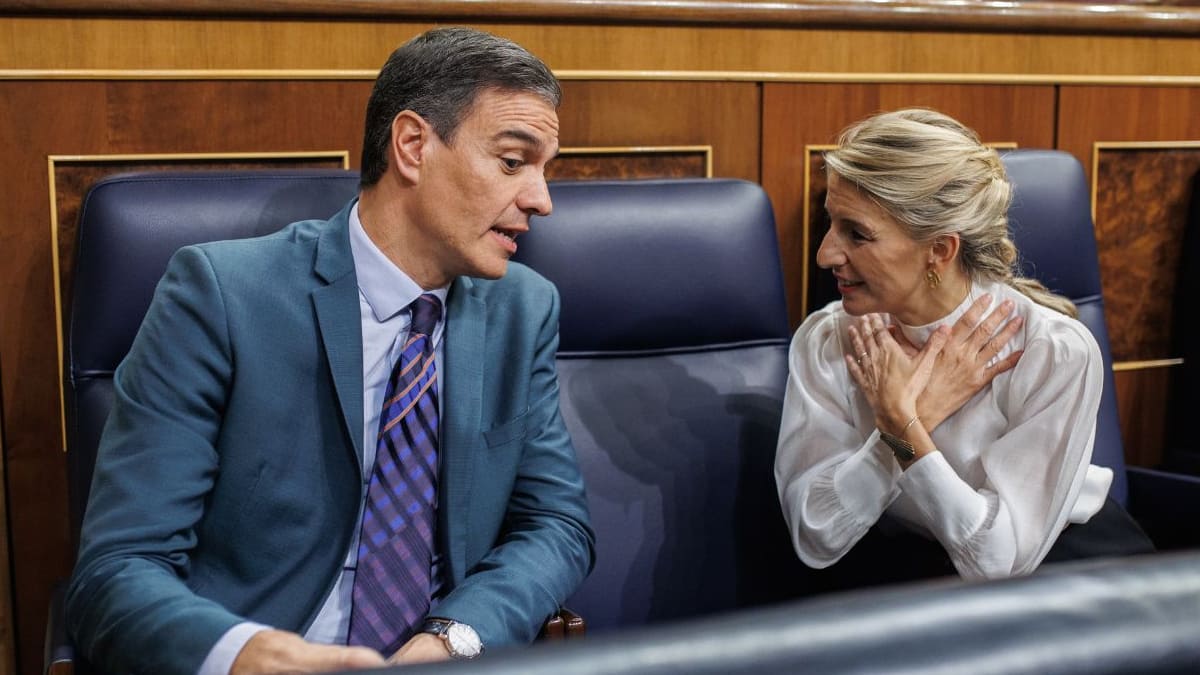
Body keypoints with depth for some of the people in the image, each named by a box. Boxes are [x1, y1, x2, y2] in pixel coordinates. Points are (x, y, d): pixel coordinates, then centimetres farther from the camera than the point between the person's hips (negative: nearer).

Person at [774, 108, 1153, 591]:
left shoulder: (1057, 351, -21)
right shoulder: (824, 341, -12)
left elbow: (999, 557, -23)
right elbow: (816, 537, -18)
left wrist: (903, 423, -30)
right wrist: (920, 411, -26)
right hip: (900, 559, 2)